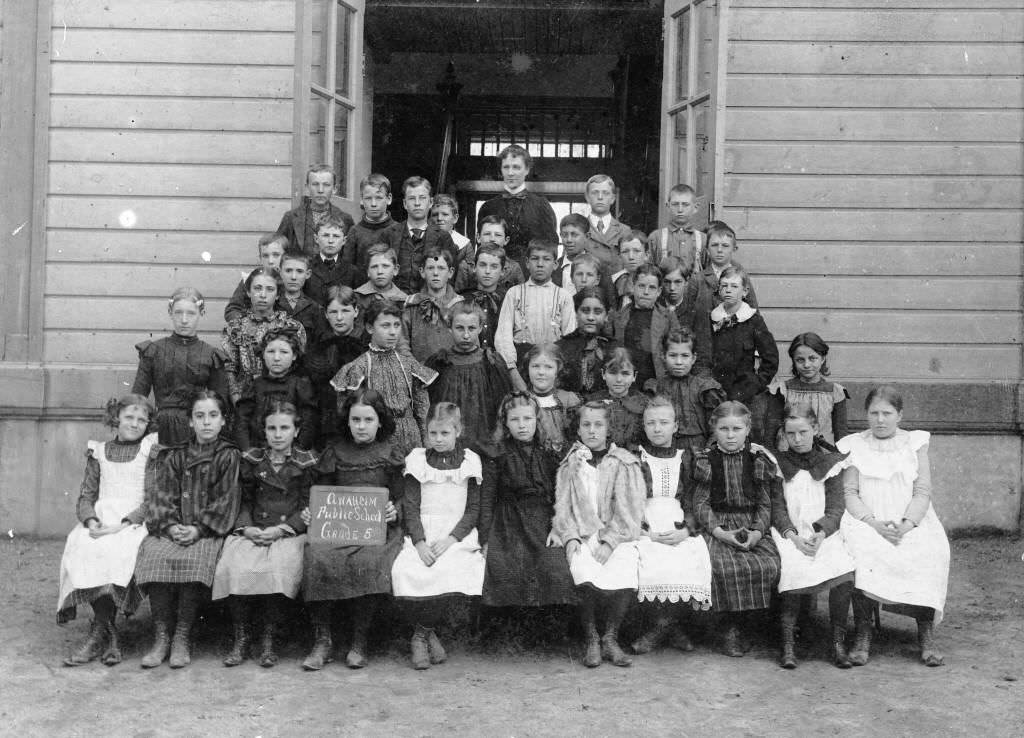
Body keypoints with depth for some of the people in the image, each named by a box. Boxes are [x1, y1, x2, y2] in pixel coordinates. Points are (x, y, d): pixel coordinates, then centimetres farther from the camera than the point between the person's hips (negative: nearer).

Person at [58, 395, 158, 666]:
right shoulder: (99, 452, 19)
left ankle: (100, 632, -18)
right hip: (101, 522, 3)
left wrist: (122, 524, -15)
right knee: (81, 550, -28)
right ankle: (109, 634, -22)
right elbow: (86, 495, 16)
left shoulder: (152, 450, 7)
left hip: (135, 523, -3)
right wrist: (91, 520, -7)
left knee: (116, 551, -33)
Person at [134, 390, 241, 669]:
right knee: (153, 554, -28)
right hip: (173, 528, 3)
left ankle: (183, 637, -22)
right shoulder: (174, 457, 16)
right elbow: (160, 497, 8)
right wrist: (170, 526, -12)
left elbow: (225, 501, -1)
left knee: (192, 559, -34)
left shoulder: (229, 456, 7)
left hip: (208, 531, -3)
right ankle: (161, 636, -21)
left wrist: (199, 530, -14)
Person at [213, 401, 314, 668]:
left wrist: (281, 529, -11)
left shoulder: (307, 463, 6)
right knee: (235, 565, -27)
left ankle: (268, 640, -18)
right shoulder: (251, 460, 13)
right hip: (253, 532, 2)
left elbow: (309, 508, 2)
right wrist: (246, 527, -6)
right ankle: (241, 638, -14)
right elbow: (243, 501, 14)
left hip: (290, 533, -2)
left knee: (279, 567, -32)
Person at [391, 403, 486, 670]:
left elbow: (473, 510, 4)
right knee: (405, 572, -28)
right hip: (421, 534, 1)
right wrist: (420, 543, -11)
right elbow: (411, 507, 4)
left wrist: (450, 539, -11)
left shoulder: (469, 462, 8)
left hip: (458, 536, -1)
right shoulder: (418, 460, 10)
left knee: (453, 573, -31)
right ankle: (429, 634, -5)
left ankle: (421, 634, -7)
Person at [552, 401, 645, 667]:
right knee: (585, 576, -29)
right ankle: (591, 641, -10)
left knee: (625, 577, -28)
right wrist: (570, 537, -9)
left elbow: (629, 511, 1)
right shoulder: (569, 463, 14)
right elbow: (562, 507, 9)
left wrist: (609, 542, -11)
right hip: (580, 535, 1)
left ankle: (610, 638, -8)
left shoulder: (625, 463, 8)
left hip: (617, 536, 0)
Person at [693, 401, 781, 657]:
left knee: (770, 565, -24)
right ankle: (730, 629, -8)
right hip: (718, 527, -2)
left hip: (753, 527, 2)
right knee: (726, 567, -30)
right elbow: (700, 503, -1)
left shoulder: (758, 459, 7)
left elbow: (765, 503, 6)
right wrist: (720, 532, -16)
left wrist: (757, 532, -12)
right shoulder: (706, 460, 2)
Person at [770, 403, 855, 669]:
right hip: (789, 533, -1)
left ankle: (838, 641, -20)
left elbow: (836, 507, 2)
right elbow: (776, 507, 2)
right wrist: (794, 536, -16)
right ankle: (788, 642, -27)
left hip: (825, 533, 1)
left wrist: (821, 534, -18)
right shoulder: (777, 464, 10)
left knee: (843, 568, -30)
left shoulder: (831, 463, 12)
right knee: (794, 569, -33)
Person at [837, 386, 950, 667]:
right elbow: (849, 493, 3)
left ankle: (926, 633, -19)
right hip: (867, 522, -1)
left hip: (911, 522, 1)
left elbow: (922, 492, 4)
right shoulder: (853, 445, 12)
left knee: (931, 551, -32)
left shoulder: (915, 443, 13)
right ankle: (863, 634, -25)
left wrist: (905, 525, -14)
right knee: (857, 549, -34)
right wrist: (874, 523, -15)